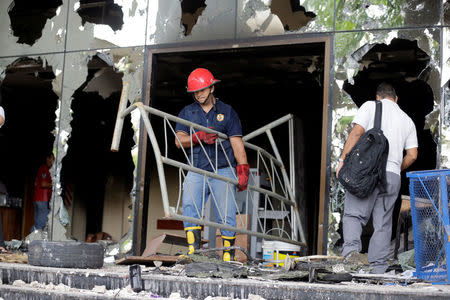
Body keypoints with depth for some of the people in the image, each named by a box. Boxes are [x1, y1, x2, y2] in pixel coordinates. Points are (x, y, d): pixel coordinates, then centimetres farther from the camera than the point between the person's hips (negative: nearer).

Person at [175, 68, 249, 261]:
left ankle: (228, 255, 0)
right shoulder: (187, 113, 15)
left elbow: (237, 143, 4)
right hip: (197, 171, 1)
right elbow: (179, 140, 2)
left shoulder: (227, 112, 11)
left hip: (223, 171, -1)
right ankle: (193, 250, -20)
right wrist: (200, 137, -17)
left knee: (226, 215, -6)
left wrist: (243, 169, -8)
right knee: (189, 206, -19)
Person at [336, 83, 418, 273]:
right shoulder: (407, 120, 20)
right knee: (383, 223, 7)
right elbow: (412, 155, 13)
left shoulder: (370, 106, 9)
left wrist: (343, 160, -6)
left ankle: (351, 247, -26)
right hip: (393, 176, 3)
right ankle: (378, 268, 3)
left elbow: (357, 132, -7)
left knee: (353, 215, 0)